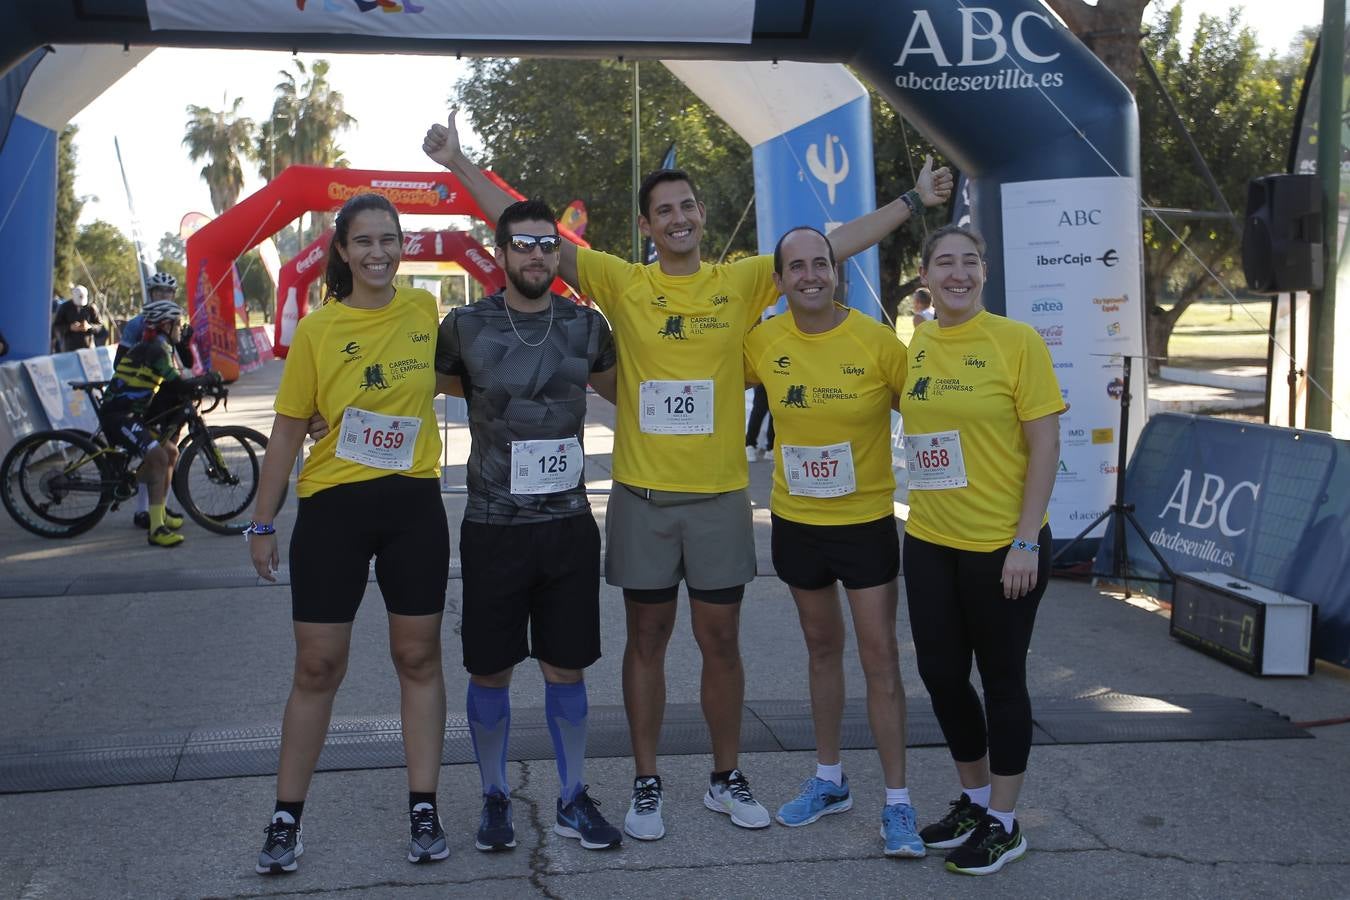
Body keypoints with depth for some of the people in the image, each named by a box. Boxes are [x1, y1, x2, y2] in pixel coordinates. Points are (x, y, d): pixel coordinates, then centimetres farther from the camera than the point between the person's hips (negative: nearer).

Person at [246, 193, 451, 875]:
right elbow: (287, 431, 1)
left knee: (418, 659, 7)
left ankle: (423, 810, 18)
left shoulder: (423, 310, 3)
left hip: (413, 505, 2)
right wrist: (262, 523, 1)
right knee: (317, 666, 3)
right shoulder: (317, 329, -3)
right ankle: (286, 819, 15)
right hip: (332, 508, -2)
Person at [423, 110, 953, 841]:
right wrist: (460, 166, -4)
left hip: (719, 495, 1)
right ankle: (646, 786, 21)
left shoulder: (741, 282, 1)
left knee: (720, 639, 10)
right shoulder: (622, 283, -1)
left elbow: (834, 247, 3)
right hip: (642, 496, -1)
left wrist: (913, 201, 2)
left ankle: (726, 779, 26)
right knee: (647, 638, 10)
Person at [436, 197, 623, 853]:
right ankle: (494, 798, 24)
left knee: (565, 667, 9)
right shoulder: (466, 326, -3)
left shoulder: (585, 325, 3)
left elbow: (623, 388, 22)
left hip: (569, 523, 2)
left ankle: (573, 799, 23)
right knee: (490, 670, 6)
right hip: (494, 524, -1)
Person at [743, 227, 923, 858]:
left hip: (866, 520, -3)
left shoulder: (876, 341, -14)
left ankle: (897, 803, 8)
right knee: (822, 647, 18)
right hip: (796, 521, 4)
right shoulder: (763, 342, -5)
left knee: (879, 657, -2)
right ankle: (829, 780, 32)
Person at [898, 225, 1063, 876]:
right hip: (929, 541, 5)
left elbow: (1045, 443, -10)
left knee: (1000, 679, 7)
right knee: (940, 674, 13)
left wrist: (1027, 541, -15)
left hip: (1001, 545, -5)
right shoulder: (915, 345, 5)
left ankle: (1003, 823, 22)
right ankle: (974, 799, 34)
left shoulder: (1015, 340, -9)